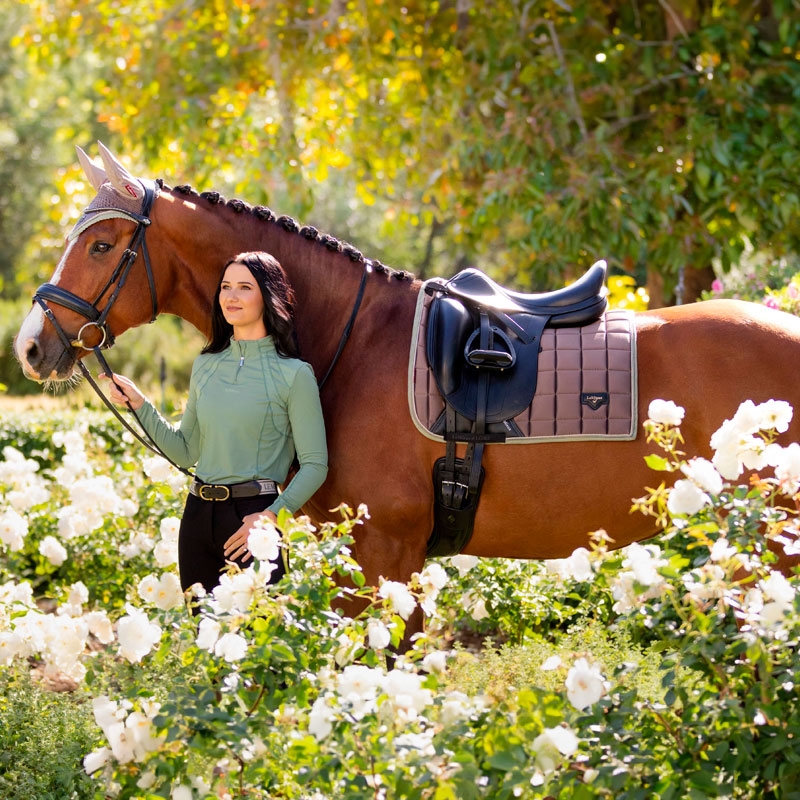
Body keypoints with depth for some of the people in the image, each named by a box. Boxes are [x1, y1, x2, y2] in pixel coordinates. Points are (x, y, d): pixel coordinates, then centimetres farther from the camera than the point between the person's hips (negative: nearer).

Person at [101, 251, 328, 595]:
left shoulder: (293, 374, -6)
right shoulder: (206, 365, 11)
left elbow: (314, 464, -7)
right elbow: (186, 450, 15)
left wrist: (271, 517, -19)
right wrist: (138, 404, 6)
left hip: (252, 516, -6)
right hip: (198, 515, 6)